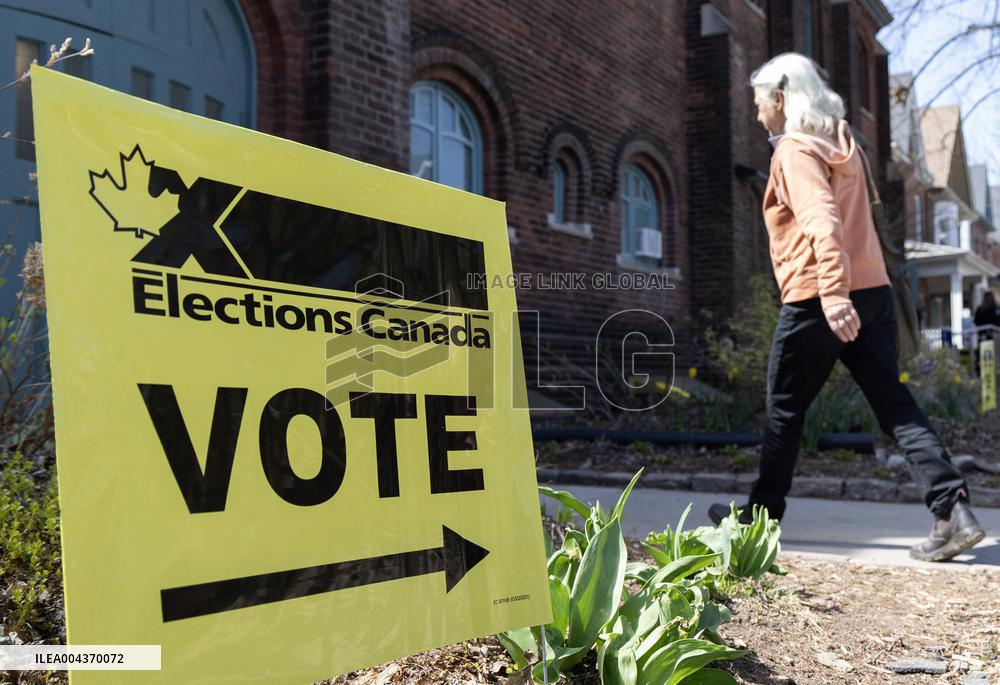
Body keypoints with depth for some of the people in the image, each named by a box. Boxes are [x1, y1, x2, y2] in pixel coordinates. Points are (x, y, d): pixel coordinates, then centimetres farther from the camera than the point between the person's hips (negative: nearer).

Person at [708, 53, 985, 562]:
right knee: (893, 404, 4)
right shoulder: (843, 146, 18)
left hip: (817, 300, -8)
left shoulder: (795, 150, -10)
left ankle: (761, 513, 20)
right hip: (873, 291, 8)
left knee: (785, 407, 7)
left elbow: (821, 220, -25)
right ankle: (954, 510, -7)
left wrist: (832, 295, -33)